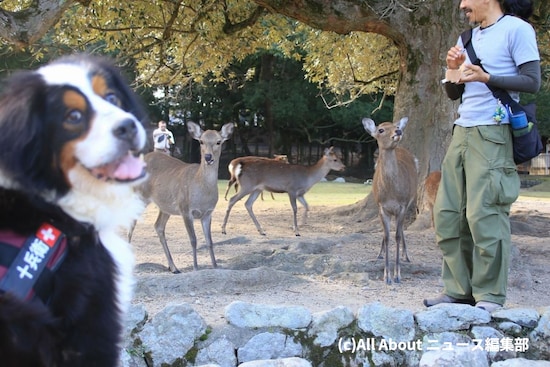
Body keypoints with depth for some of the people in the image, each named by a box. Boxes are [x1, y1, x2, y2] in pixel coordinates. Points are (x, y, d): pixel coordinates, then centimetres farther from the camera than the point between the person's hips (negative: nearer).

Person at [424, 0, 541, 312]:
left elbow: (533, 82, -9)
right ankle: (459, 289, 11)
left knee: (485, 213, -10)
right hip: (462, 133, 8)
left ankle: (491, 296, -3)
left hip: (492, 134, -8)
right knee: (448, 213, 4)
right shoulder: (467, 38, 18)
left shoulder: (516, 29, -2)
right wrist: (454, 70, 0)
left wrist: (485, 77, -20)